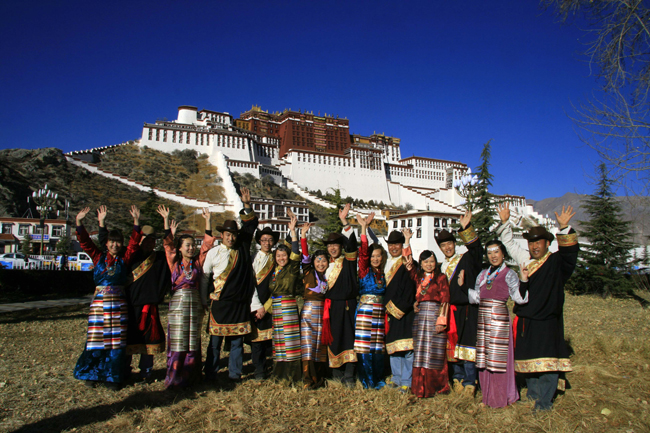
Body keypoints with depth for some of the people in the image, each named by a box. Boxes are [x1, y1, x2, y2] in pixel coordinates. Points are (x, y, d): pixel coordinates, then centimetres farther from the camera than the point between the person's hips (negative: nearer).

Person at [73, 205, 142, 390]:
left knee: (117, 341, 2)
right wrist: (79, 222, -13)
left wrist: (136, 221, -14)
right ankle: (92, 375, 18)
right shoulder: (98, 257, 7)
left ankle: (113, 377, 11)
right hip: (99, 303, 0)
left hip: (118, 305, 0)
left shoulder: (124, 260, 6)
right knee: (97, 340, 1)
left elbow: (134, 242, -4)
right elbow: (85, 242, 0)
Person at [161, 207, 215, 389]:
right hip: (178, 303, -2)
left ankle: (190, 376, 16)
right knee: (178, 340, -1)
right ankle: (174, 378, 7)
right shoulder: (175, 263, 4)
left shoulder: (198, 262, 8)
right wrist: (166, 220, -6)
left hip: (195, 303, 2)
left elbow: (208, 242, 9)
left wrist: (207, 221, 7)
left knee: (193, 341, 6)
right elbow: (167, 244, -1)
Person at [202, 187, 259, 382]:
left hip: (240, 303, 2)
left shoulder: (242, 247, 6)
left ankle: (235, 374, 18)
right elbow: (205, 276, 7)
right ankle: (210, 375, 16)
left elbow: (250, 226, 7)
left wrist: (246, 205, -4)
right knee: (215, 341, 4)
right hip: (220, 303, -2)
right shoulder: (213, 253, 0)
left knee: (237, 341, 8)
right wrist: (205, 300, 5)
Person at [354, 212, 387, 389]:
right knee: (364, 346, -4)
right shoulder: (364, 270, -1)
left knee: (379, 347, 7)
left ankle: (378, 379, 20)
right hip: (365, 310, -4)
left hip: (379, 312, 4)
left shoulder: (382, 274, 13)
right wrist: (363, 228, -21)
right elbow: (363, 251, -14)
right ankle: (367, 381, 8)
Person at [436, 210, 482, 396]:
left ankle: (469, 383, 3)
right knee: (453, 344, 10)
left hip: (465, 308, -6)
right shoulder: (442, 267, 17)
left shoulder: (466, 259, -1)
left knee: (466, 344, -5)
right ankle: (458, 379, 20)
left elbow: (475, 248, -21)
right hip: (449, 309, 6)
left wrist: (466, 228, -34)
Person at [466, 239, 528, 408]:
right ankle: (488, 396, 23)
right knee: (485, 359, 10)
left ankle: (500, 398, 12)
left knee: (498, 359, -1)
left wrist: (524, 280, -25)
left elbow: (520, 298, -13)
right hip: (483, 319, 6)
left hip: (499, 319, -6)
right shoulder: (483, 274, 14)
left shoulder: (509, 274, -3)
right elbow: (476, 298, 13)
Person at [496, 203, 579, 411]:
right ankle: (533, 392, 28)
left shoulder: (556, 262, -3)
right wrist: (505, 222, 12)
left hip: (547, 319, -5)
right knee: (528, 357, 13)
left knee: (547, 359, -5)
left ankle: (545, 400, 3)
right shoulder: (525, 259, 12)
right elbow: (509, 243, 19)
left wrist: (564, 227, -34)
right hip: (526, 318, 5)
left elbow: (569, 251, -21)